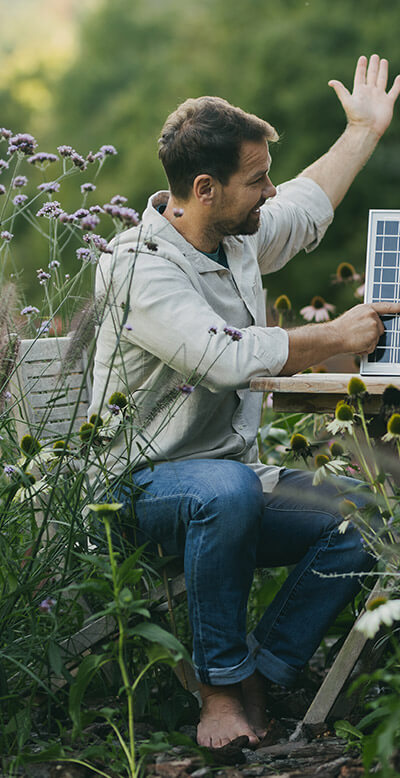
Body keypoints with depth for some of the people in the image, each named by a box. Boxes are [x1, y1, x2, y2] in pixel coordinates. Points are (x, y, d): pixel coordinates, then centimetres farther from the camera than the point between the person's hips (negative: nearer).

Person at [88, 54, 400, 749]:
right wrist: (337, 338, -20)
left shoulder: (239, 238, 8)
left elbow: (306, 208, 32)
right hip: (143, 487, -8)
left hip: (232, 477, 8)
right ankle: (222, 688, -24)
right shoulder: (142, 269, -19)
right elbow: (230, 355, -31)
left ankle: (260, 674, -8)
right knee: (227, 490, -41)